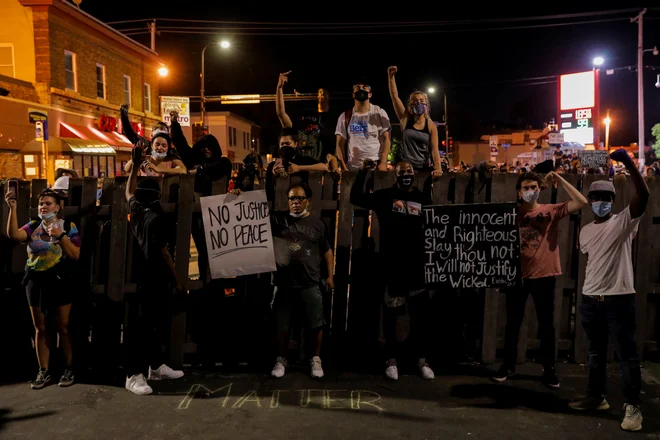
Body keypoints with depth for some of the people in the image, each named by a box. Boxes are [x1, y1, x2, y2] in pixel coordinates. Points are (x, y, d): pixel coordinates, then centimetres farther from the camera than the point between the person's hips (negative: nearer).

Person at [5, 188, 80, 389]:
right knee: (40, 329, 8)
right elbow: (13, 235, -14)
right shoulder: (33, 226, 7)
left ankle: (69, 369, 15)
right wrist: (12, 208, -21)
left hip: (59, 280, -3)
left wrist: (61, 236, -20)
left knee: (63, 328, 2)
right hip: (35, 281, 3)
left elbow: (76, 255, -8)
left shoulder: (68, 226, -1)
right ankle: (43, 372, 17)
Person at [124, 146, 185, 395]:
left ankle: (156, 366, 24)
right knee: (141, 325, -5)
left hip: (142, 278, 9)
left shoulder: (136, 211, 7)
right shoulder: (155, 219, -16)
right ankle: (133, 374, 1)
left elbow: (128, 192, 29)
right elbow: (164, 253, -15)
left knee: (154, 323, 15)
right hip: (155, 280, -9)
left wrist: (135, 164, 25)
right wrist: (177, 280, -8)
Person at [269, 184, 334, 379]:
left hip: (310, 284, 0)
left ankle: (316, 360, 23)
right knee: (282, 325, 10)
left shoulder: (317, 224, 6)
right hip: (283, 284, 0)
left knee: (316, 325, 5)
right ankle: (281, 359, 26)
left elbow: (327, 251, 12)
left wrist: (330, 276, 6)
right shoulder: (278, 219, 3)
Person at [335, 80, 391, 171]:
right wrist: (344, 167, -6)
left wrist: (383, 162, -13)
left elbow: (386, 138, -1)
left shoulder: (379, 113, 4)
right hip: (353, 169, 1)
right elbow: (340, 144, 6)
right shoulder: (344, 117, 7)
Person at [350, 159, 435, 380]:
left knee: (421, 314, 8)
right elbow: (356, 198, -7)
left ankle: (422, 359, 22)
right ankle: (392, 359, 20)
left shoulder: (423, 198, 9)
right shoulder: (385, 196, 2)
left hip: (418, 265, 3)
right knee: (391, 314, 8)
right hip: (393, 266, -2)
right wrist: (363, 171, -13)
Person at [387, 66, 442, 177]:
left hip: (424, 168, 0)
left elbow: (434, 149, -7)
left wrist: (438, 168, -22)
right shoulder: (406, 119, 0)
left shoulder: (431, 126, -1)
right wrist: (391, 77, -18)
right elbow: (394, 97, -8)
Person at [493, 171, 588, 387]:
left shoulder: (552, 211, 1)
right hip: (517, 274, 1)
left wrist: (559, 179, -10)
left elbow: (581, 202, -10)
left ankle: (549, 369, 21)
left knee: (546, 323, 8)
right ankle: (508, 364, 22)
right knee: (513, 321, 10)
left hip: (544, 275, 0)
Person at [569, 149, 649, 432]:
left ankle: (632, 407, 11)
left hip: (619, 299, -6)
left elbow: (643, 196, -21)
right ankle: (597, 397, 28)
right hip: (590, 299, 6)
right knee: (595, 351, 15)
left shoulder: (624, 222, -5)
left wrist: (628, 163, -28)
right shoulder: (585, 231, 12)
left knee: (626, 353, 2)